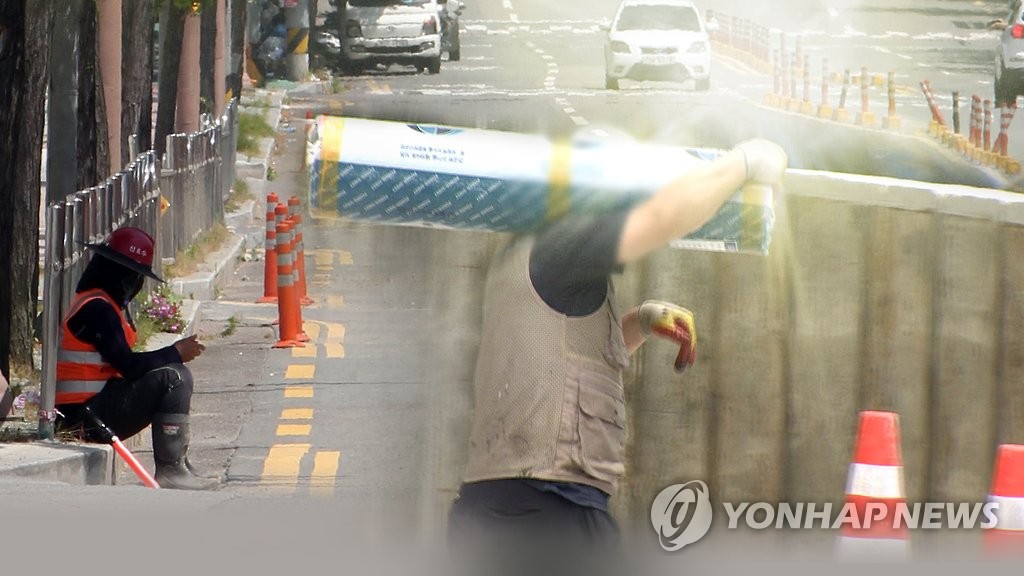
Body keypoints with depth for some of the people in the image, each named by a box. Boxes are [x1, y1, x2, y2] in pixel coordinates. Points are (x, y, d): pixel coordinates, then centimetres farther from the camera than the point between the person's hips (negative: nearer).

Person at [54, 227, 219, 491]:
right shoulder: (96, 309, -17)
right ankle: (169, 470, -19)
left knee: (179, 376, 15)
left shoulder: (111, 306, 17)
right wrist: (176, 353, -11)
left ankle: (178, 463, 9)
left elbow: (123, 363, 14)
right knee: (170, 377, -19)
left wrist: (176, 353, 1)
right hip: (82, 416, -11)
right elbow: (127, 365, -22)